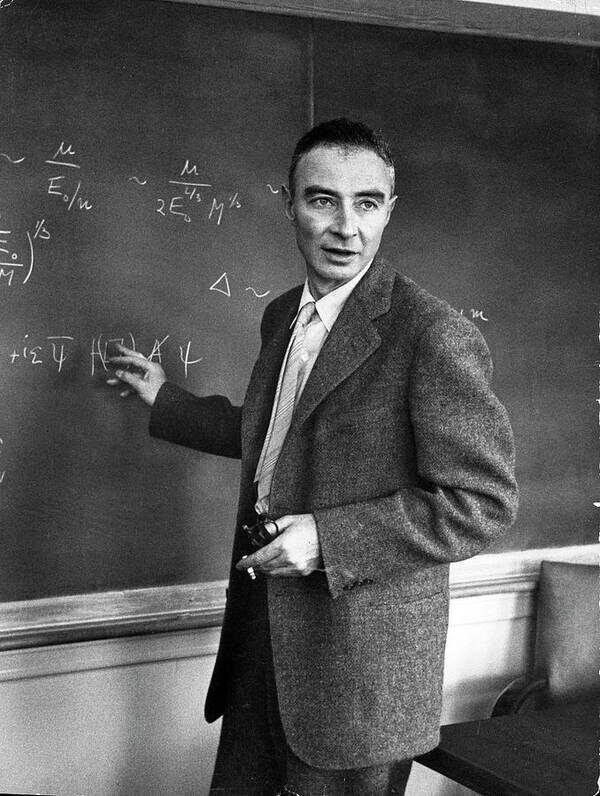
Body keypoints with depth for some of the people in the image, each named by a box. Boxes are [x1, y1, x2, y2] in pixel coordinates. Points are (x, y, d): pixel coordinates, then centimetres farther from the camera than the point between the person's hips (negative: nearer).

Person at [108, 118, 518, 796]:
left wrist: (328, 539, -23)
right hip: (262, 632, 7)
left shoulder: (436, 336, -18)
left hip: (361, 657, -7)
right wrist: (165, 401, 25)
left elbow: (484, 501, -18)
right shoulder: (282, 316, 8)